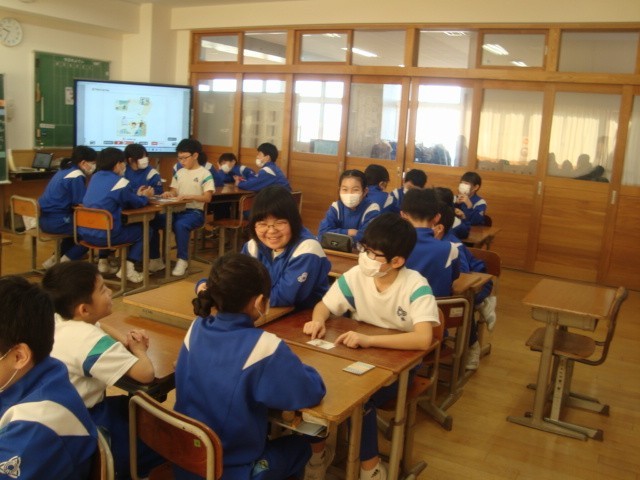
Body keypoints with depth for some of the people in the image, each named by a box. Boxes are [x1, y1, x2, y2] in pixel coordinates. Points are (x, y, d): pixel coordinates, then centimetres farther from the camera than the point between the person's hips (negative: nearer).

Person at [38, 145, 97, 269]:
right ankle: (64, 262, 3)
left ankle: (55, 259, 24)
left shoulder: (65, 170, 15)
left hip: (45, 218, 10)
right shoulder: (76, 176, -15)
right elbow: (83, 202, -16)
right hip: (56, 220, -10)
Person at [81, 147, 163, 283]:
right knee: (146, 230, 9)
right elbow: (137, 204, 2)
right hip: (104, 235, -8)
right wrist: (144, 196, 23)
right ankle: (128, 268, -2)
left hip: (85, 231, 8)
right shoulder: (120, 182, -11)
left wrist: (136, 194, 29)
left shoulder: (96, 176, 11)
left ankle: (103, 262, 36)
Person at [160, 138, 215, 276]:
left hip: (195, 212, -5)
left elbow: (207, 198, -11)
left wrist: (190, 196, -25)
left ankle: (182, 260, -20)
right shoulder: (179, 173, 14)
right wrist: (169, 193, -9)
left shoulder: (205, 174, -4)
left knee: (180, 225, -37)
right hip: (177, 210, 5)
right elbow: (174, 192, 15)